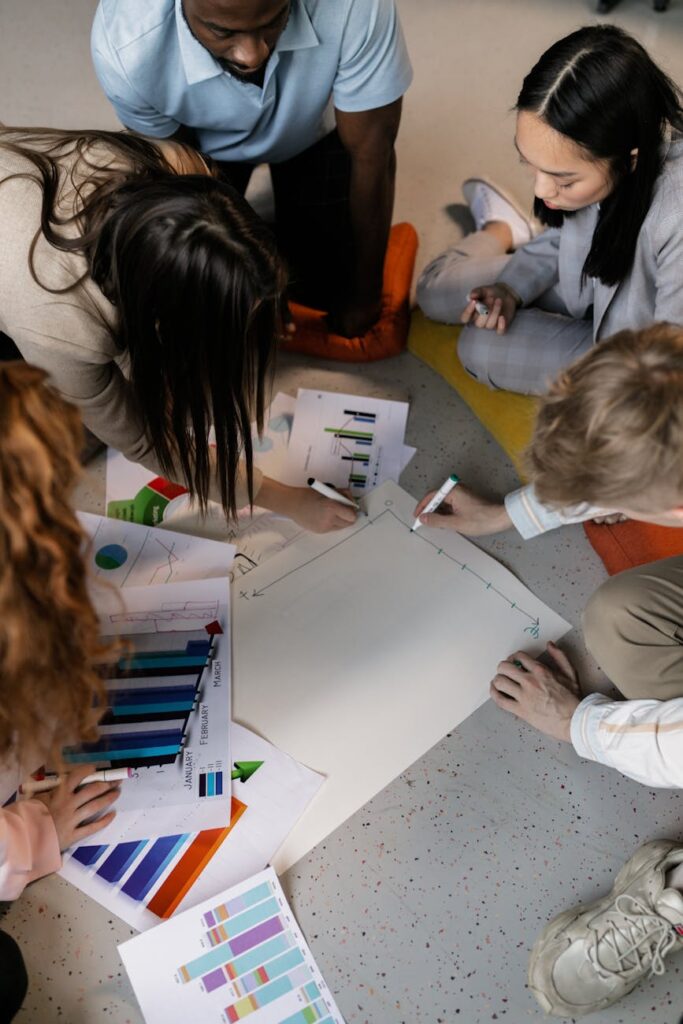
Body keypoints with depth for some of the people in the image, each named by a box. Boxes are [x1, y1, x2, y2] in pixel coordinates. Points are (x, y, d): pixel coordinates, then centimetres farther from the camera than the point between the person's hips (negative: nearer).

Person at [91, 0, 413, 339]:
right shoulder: (124, 46, -38)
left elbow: (371, 157, -28)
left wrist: (365, 298, -18)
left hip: (314, 127, 0)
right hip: (206, 141, 0)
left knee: (326, 287, -1)